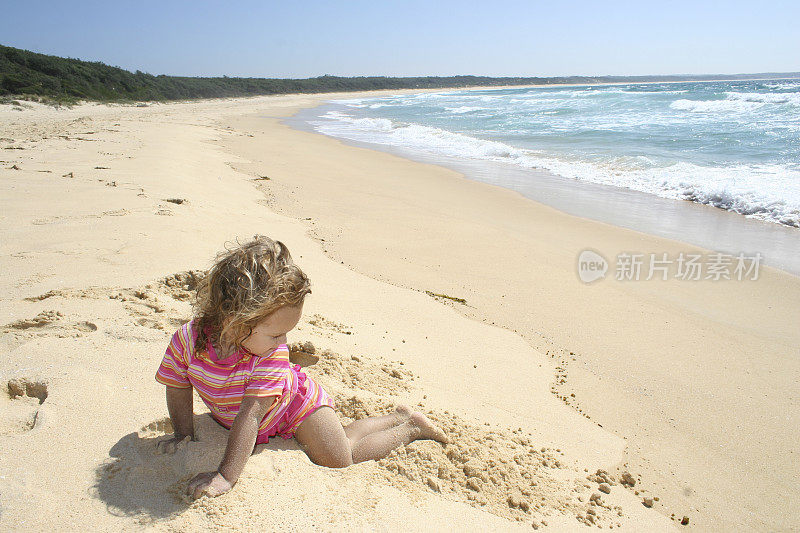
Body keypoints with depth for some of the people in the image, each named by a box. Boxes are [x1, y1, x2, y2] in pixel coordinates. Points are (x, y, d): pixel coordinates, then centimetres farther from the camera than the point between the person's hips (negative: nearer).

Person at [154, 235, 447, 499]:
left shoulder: (273, 355, -38)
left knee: (339, 457, -10)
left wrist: (226, 476, -43)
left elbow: (251, 415, -41)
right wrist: (184, 435, -4)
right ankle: (397, 417, 29)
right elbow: (178, 390, -9)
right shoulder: (187, 339, -28)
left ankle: (411, 426, 9)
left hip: (298, 402, -4)